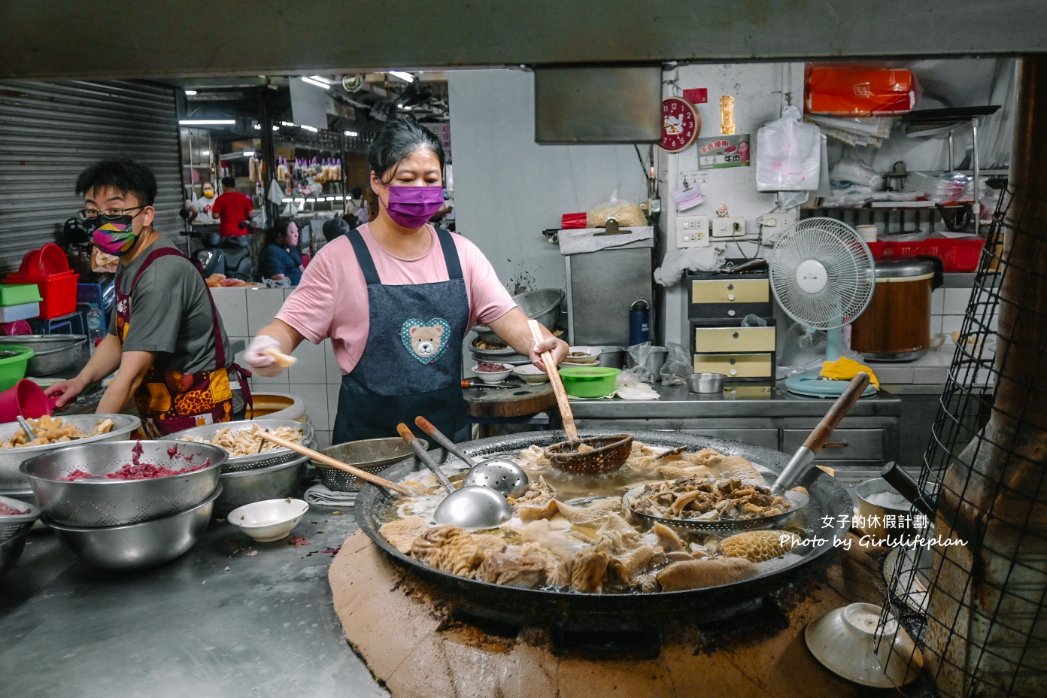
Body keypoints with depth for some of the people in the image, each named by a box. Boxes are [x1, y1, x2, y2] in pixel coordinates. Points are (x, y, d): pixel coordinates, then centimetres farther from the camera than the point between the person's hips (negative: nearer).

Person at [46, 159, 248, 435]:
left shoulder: (160, 276, -22)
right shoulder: (128, 265, 8)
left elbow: (132, 375, -23)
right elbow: (117, 339, 20)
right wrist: (81, 381, 3)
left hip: (201, 416, -8)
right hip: (162, 418, 8)